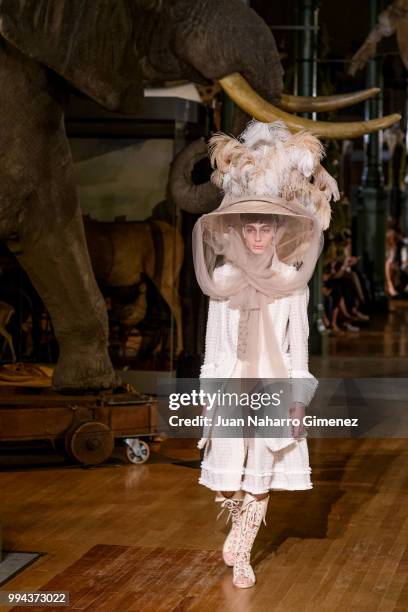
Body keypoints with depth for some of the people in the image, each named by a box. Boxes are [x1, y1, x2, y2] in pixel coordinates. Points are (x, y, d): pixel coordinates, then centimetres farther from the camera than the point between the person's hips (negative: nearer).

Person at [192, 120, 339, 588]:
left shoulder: (292, 282, -2)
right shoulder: (222, 280, 0)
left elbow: (298, 344, 1)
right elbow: (213, 343, 4)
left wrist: (299, 398, -3)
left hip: (273, 387, 0)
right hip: (232, 385, 0)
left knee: (261, 474, 0)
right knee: (226, 479, -2)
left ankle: (241, 554, 16)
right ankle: (241, 521, 29)